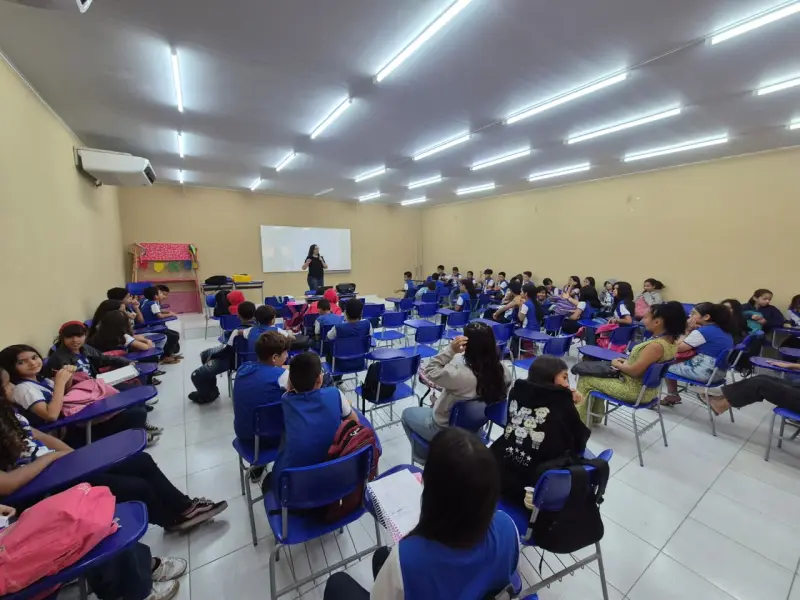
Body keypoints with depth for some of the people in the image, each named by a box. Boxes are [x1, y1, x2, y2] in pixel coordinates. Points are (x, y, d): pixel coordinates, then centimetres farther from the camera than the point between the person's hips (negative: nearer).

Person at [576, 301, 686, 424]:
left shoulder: (656, 345, -30)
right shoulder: (671, 341, 0)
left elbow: (634, 371, -27)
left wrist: (617, 364, -9)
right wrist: (627, 361, 6)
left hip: (636, 391, -10)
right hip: (646, 388, 10)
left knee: (585, 380, 1)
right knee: (597, 375, 21)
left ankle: (578, 422, 16)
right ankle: (595, 416, 31)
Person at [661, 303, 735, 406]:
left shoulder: (703, 331, -18)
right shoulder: (723, 329, 9)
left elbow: (677, 348, -14)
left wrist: (689, 330, -6)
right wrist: (692, 331, 1)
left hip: (705, 372, -9)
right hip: (719, 371, 9)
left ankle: (672, 396, 20)